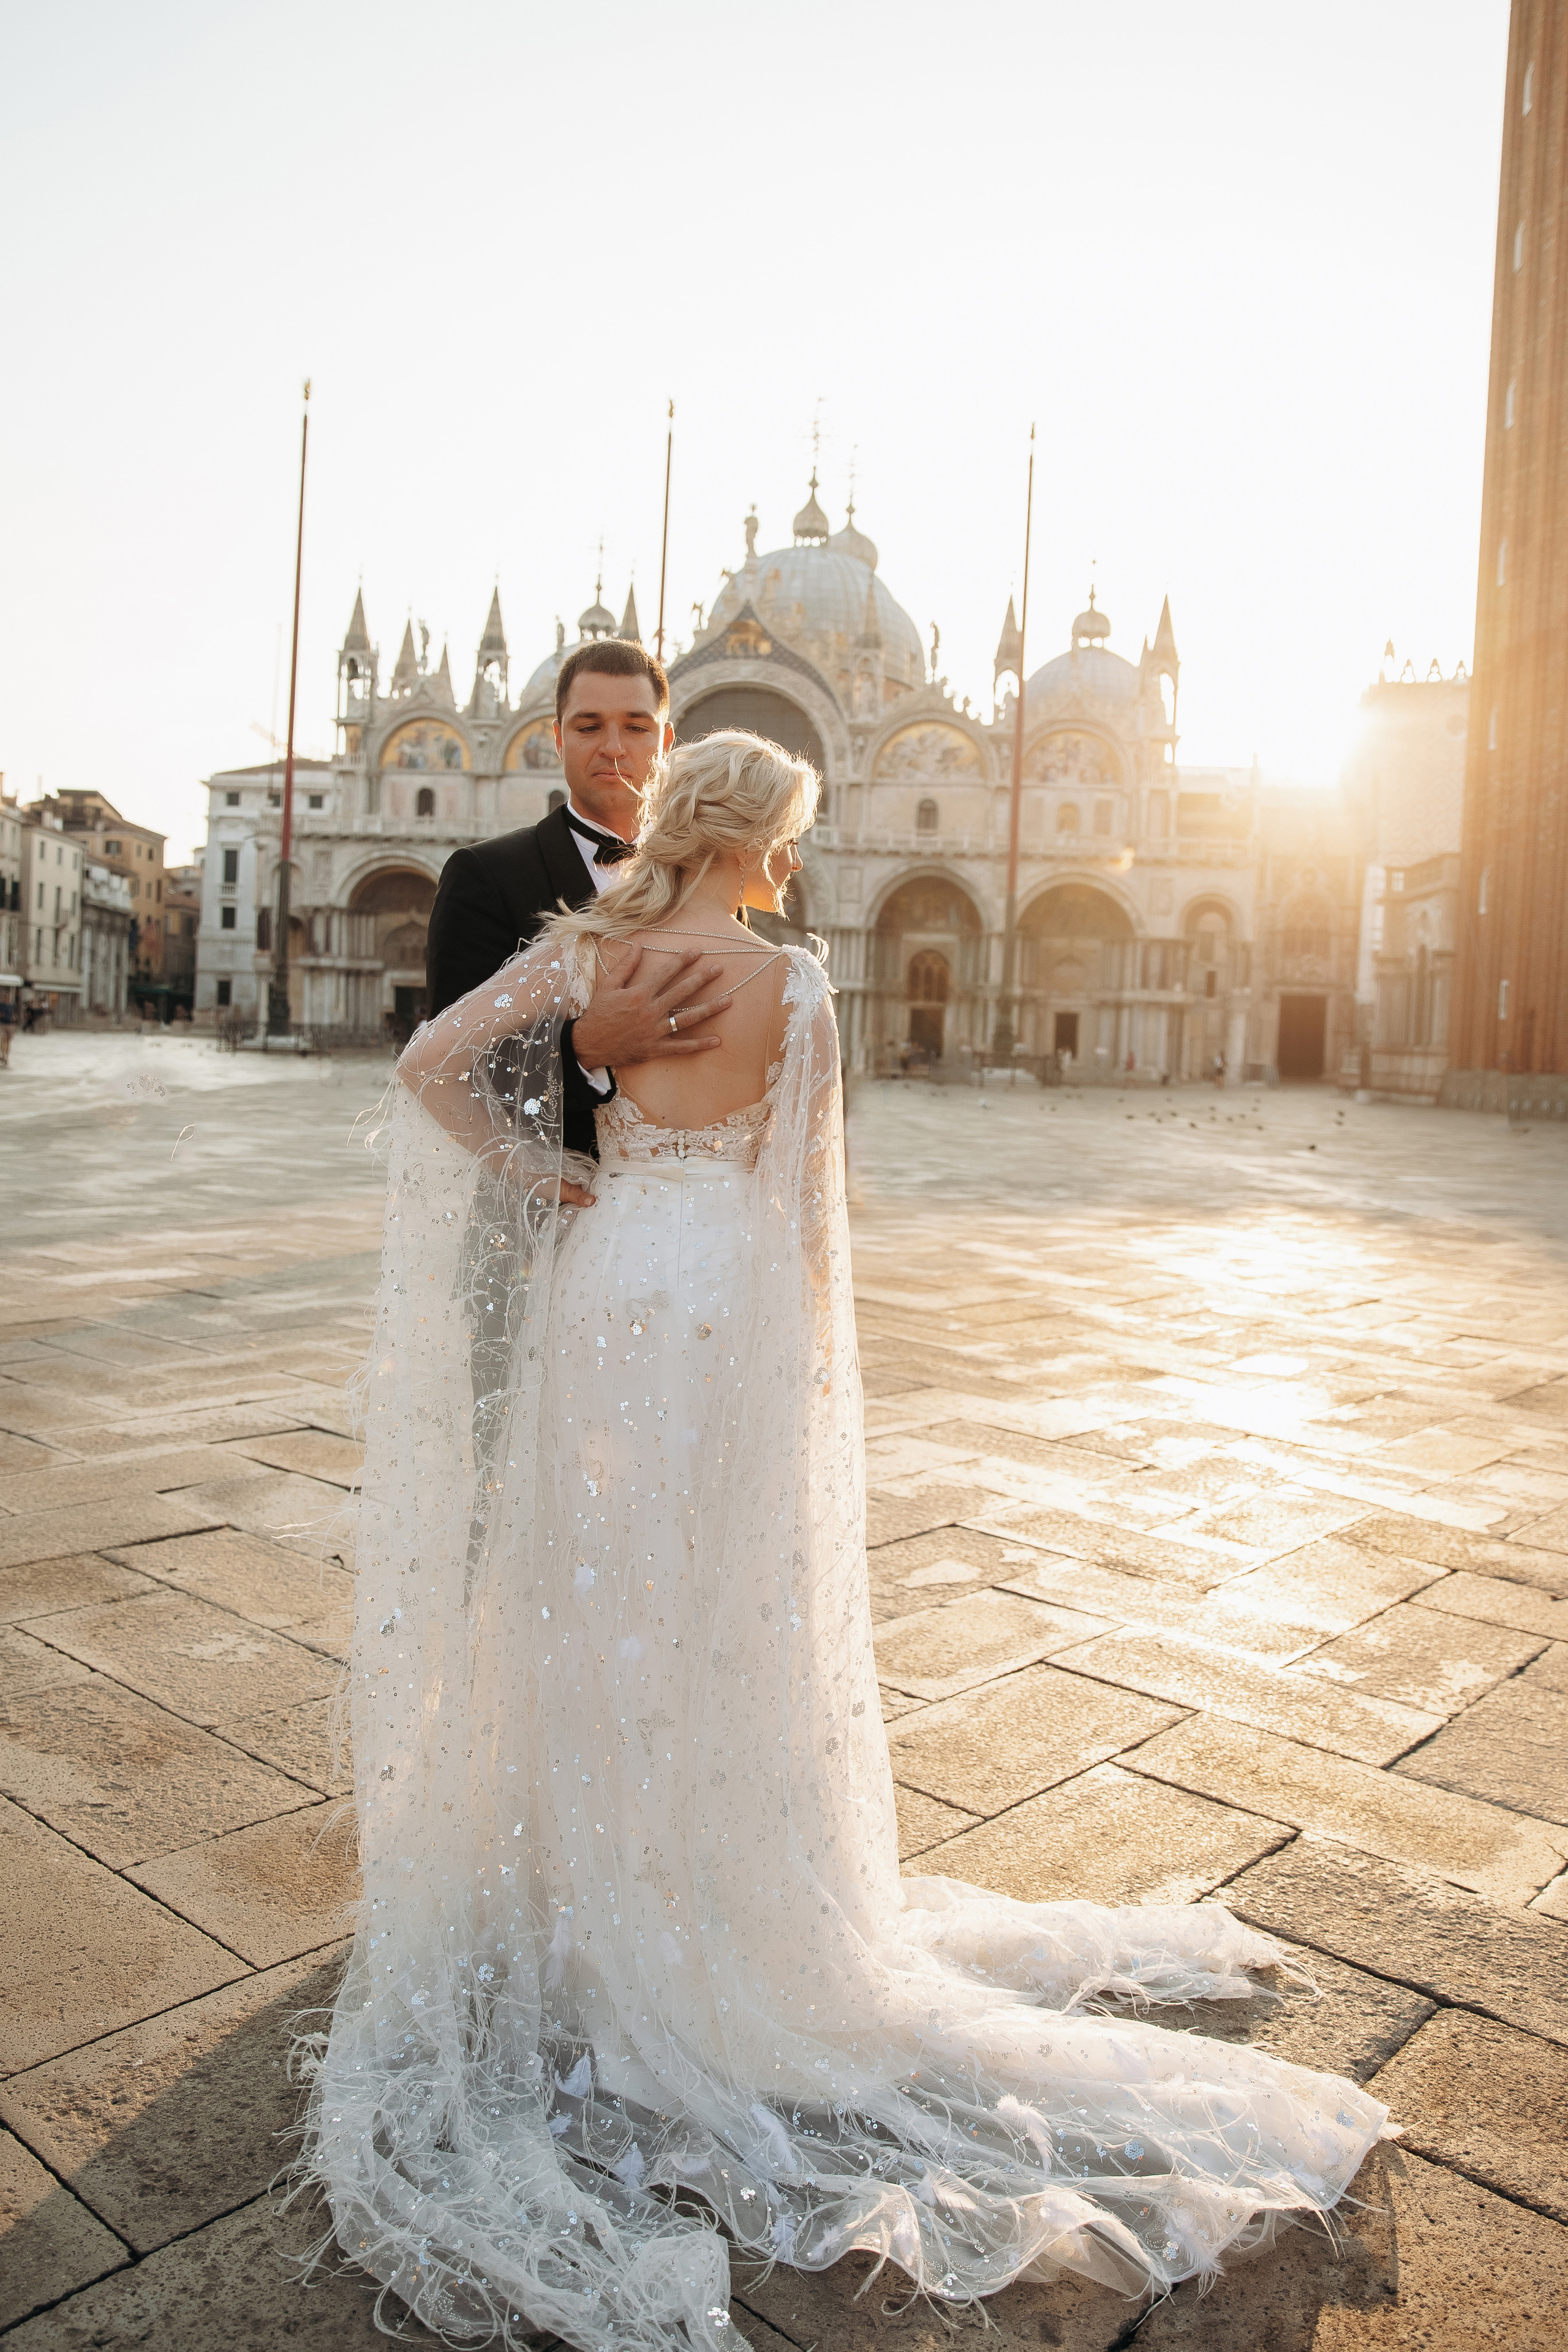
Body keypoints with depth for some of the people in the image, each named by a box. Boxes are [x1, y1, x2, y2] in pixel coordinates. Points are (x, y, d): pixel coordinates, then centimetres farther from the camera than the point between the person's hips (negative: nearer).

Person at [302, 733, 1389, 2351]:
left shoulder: (590, 949, -2)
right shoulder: (791, 984, -10)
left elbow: (431, 1067, -9)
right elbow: (806, 1197, -7)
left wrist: (552, 1179, 0)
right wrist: (816, 1357, 5)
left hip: (600, 1289, 3)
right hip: (729, 1308, -3)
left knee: (590, 1597, 16)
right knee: (720, 1620, 10)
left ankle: (582, 1893, 32)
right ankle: (722, 1918, 27)